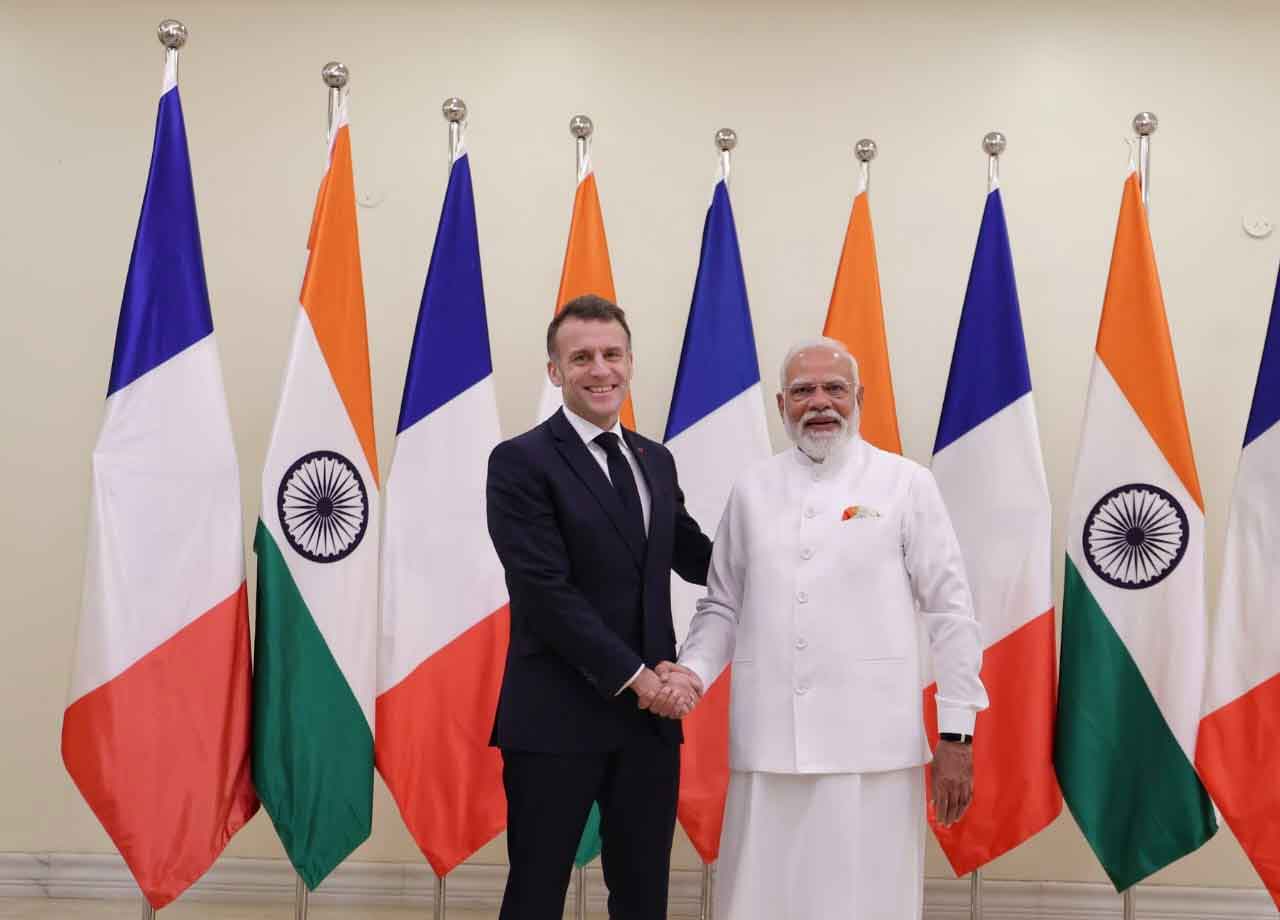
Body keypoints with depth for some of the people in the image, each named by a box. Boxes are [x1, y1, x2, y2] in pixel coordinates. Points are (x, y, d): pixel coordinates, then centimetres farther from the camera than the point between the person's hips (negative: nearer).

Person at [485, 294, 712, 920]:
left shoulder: (655, 460, 12)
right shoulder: (521, 462, -9)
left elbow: (697, 559, 16)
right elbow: (547, 594, -15)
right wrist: (635, 677, -14)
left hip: (651, 714, 6)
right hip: (556, 719, -5)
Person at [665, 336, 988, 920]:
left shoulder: (906, 484, 2)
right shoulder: (752, 490, 10)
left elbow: (949, 611, 1)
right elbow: (723, 606, 14)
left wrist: (956, 734, -2)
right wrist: (693, 670, -5)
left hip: (871, 742, -2)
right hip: (767, 742, 3)